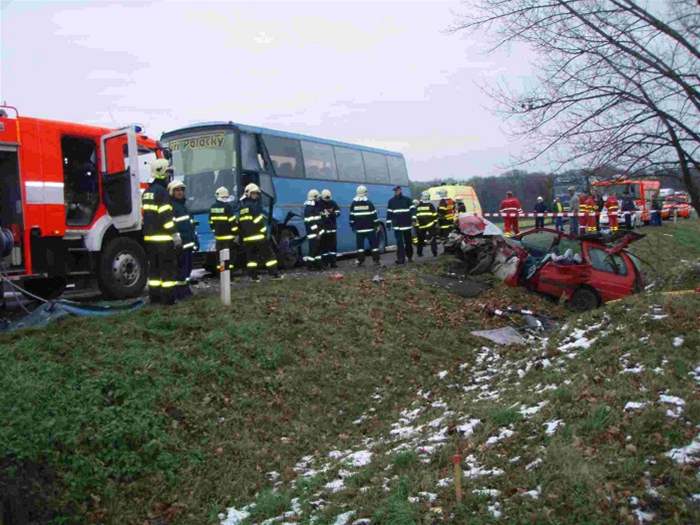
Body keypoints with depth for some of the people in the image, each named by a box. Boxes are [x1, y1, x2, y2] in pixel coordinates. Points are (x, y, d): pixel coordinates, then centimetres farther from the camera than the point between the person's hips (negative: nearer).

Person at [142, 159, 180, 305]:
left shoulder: (147, 192, 16)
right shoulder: (161, 191, -12)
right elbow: (166, 216, -18)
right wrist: (175, 234, -17)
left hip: (149, 237, 9)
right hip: (163, 238, -9)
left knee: (154, 267, 13)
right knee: (168, 268, -4)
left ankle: (154, 296, 16)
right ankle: (167, 297, -4)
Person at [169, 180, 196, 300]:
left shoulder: (184, 205, 22)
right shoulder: (170, 205, -8)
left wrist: (195, 239, 24)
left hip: (189, 242, 10)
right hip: (180, 243, -10)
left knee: (188, 266, 14)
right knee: (180, 267, -10)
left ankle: (185, 288, 23)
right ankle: (179, 292, -6)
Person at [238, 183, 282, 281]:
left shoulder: (241, 207, 14)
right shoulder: (254, 205, -9)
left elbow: (239, 223, 16)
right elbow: (259, 221, -15)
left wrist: (241, 236, 20)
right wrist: (264, 232, -7)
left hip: (247, 238, 7)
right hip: (258, 236, -7)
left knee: (251, 256, 12)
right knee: (269, 254, 2)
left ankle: (253, 276, 10)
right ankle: (274, 274, 3)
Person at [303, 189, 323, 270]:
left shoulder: (315, 206, 16)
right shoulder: (308, 208, -16)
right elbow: (311, 222, -22)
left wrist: (319, 231, 16)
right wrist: (316, 233, -22)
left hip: (317, 232, 10)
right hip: (313, 233, -10)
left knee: (318, 248, 13)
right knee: (313, 249, -7)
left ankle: (317, 264, 21)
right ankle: (309, 266, -1)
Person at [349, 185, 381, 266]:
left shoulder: (353, 204, 1)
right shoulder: (369, 203, -5)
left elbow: (351, 216, 5)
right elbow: (374, 215, -4)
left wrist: (352, 226, 14)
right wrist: (376, 225, 4)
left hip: (359, 229, 2)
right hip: (369, 228, -2)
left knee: (360, 245, 6)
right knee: (374, 244, 4)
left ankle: (360, 261, 3)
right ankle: (376, 260, 2)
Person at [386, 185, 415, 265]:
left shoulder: (407, 199, 3)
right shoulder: (391, 201, 7)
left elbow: (412, 209, -2)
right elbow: (389, 213, 8)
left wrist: (413, 219, -16)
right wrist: (388, 223, 5)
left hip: (407, 224, 0)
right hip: (397, 225, 0)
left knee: (408, 242, 11)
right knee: (399, 243, -5)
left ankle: (410, 257, 27)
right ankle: (401, 259, -5)